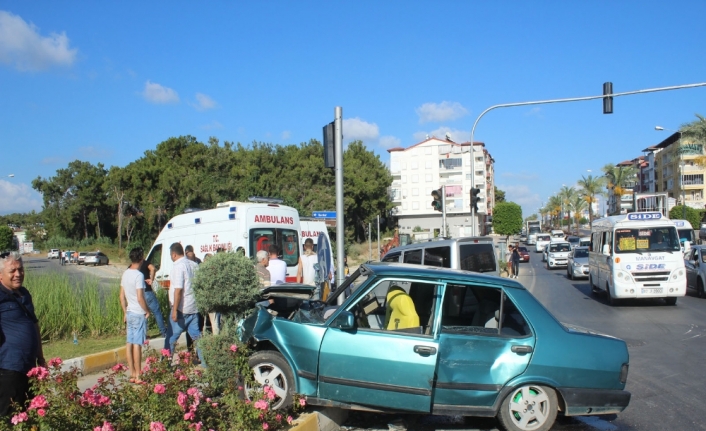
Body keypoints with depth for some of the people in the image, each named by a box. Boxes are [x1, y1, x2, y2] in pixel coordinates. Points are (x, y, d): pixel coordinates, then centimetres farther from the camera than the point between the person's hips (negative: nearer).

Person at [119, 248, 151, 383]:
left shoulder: (125, 274, 7)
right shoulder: (139, 275, -18)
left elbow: (122, 296, 12)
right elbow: (140, 298, -21)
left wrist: (125, 312, 20)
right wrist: (147, 311, -8)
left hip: (129, 313, 8)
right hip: (139, 314, -8)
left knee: (130, 343, 10)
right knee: (137, 344, -3)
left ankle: (132, 374, 17)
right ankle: (138, 376, 3)